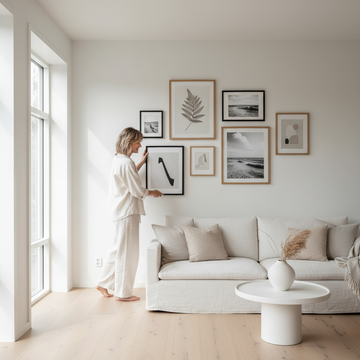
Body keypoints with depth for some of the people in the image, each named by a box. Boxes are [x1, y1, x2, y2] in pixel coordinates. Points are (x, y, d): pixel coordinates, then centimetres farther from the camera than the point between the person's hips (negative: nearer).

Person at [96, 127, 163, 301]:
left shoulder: (118, 159, 12)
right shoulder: (126, 163, -19)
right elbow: (138, 190, -17)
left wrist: (141, 163, 31)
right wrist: (152, 192, 1)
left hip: (119, 210, 10)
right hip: (127, 211, -10)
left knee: (117, 248, 18)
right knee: (127, 251, 0)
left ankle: (103, 283, 28)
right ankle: (123, 292, 11)